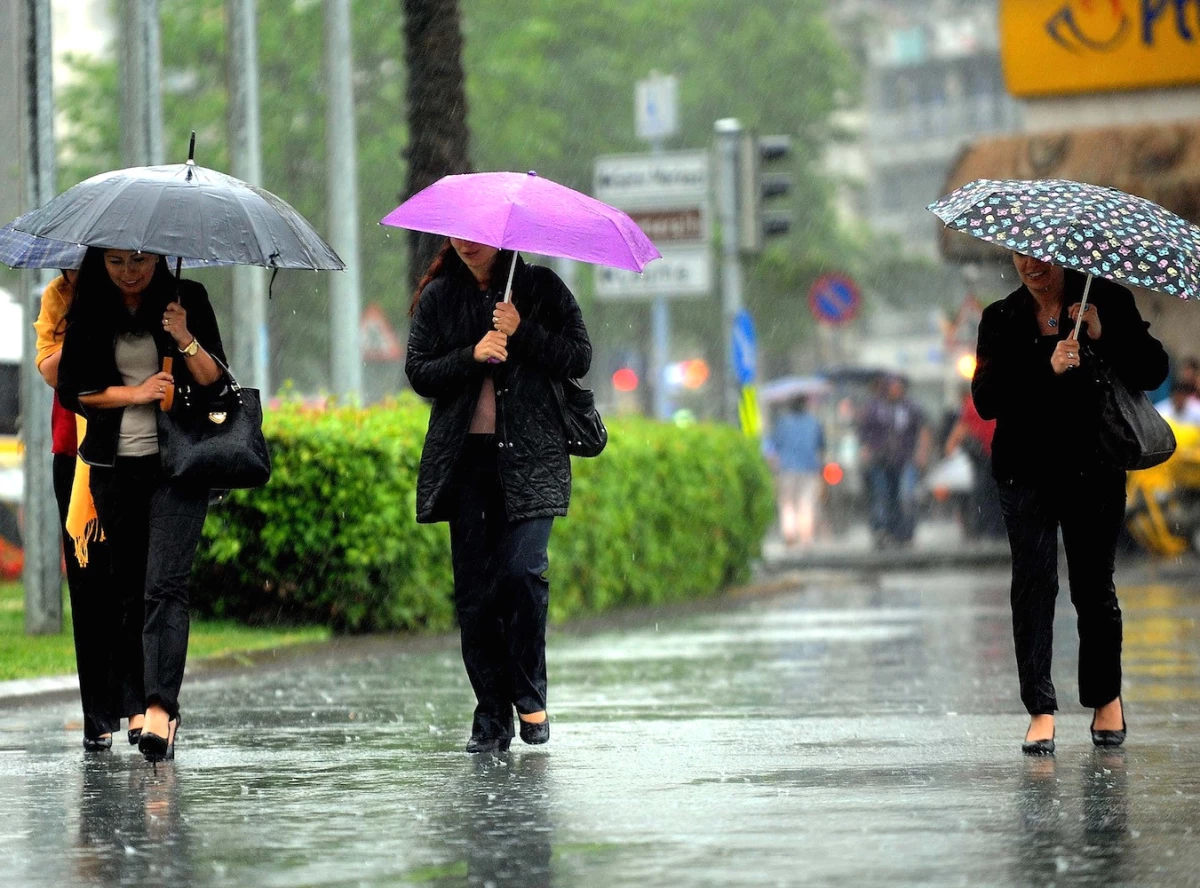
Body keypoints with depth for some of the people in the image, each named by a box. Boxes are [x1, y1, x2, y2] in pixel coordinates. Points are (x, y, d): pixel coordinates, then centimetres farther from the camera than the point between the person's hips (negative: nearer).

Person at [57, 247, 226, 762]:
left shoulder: (186, 299, 1)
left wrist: (186, 341, -18)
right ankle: (138, 705, 12)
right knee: (128, 590, 6)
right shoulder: (88, 312, 6)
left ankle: (160, 709, -26)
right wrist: (134, 394, -10)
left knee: (165, 585, -16)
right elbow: (71, 390, 3)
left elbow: (216, 381, -1)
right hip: (114, 466, 3)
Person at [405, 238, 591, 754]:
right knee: (473, 585, -1)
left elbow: (579, 360, 1)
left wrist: (522, 333, -12)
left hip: (530, 454, -2)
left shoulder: (541, 288, 6)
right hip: (463, 457, 2)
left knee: (522, 570, -17)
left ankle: (530, 697, 2)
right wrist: (472, 356, -12)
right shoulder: (438, 297, 10)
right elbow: (419, 373, 4)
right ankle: (491, 717, 5)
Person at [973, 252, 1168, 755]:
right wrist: (1047, 370, -18)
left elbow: (1153, 371, -3)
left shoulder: (1107, 302, 3)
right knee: (1033, 581, -7)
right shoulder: (1001, 320, 7)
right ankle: (1040, 709, -6)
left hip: (1094, 471, -1)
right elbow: (986, 398, -6)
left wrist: (1104, 337, -17)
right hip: (1027, 472, 1)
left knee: (1094, 584, 3)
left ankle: (1106, 696, 22)